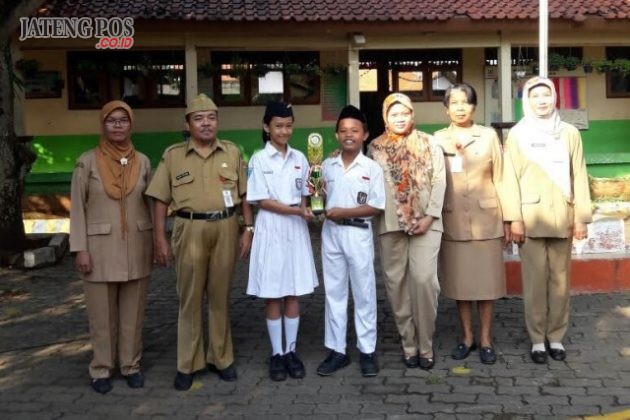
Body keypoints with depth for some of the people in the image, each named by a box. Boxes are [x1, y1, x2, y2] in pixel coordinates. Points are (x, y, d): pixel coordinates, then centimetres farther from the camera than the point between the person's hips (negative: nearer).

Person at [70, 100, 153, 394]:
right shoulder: (87, 161, -4)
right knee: (102, 312, 6)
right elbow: (77, 207, -4)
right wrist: (80, 249, -9)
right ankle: (101, 369, 19)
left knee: (133, 311, 10)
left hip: (136, 246, 2)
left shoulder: (142, 162, 4)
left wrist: (154, 244, 6)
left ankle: (131, 365, 23)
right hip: (100, 247, -2)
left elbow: (149, 204, 9)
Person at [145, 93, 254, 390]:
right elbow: (161, 200, 2)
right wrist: (160, 239, -3)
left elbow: (244, 195, 10)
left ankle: (221, 358, 23)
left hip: (226, 228, 1)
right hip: (190, 230, -1)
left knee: (220, 296, 10)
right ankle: (188, 364, 16)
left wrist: (248, 229, 3)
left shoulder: (232, 152, 8)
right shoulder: (173, 155, 3)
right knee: (190, 297, 5)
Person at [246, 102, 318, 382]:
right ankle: (277, 353, 14)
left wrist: (305, 210, -6)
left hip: (296, 229, 4)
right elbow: (261, 201, -9)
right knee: (273, 294, 3)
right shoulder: (259, 159, -4)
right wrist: (296, 211, -18)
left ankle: (291, 351, 18)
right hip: (271, 229, -3)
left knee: (294, 293, 7)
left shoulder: (299, 158, 8)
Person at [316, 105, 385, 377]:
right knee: (334, 293, 8)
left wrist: (345, 212, -15)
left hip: (358, 234, -3)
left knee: (364, 293, 5)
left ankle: (367, 351, 15)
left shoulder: (372, 168, -4)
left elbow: (376, 207, -8)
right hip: (331, 233, 3)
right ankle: (337, 350, 17)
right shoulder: (327, 166, 6)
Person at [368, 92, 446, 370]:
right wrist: (374, 217, -2)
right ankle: (408, 344, 14)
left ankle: (426, 345, 3)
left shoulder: (429, 143, 7)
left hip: (425, 222, -1)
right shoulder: (375, 147, 9)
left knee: (424, 279, -11)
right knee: (396, 282, 3)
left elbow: (439, 181, 2)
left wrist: (430, 216, -8)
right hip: (390, 224, 2)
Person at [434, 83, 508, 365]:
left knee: (486, 280, 4)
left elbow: (499, 179, 4)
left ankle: (486, 339, 15)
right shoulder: (437, 140, 5)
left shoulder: (489, 136, 5)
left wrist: (508, 219, 1)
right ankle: (467, 337, 20)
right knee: (459, 281, 7)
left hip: (486, 219, 0)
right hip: (452, 221, 1)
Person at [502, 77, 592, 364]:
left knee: (560, 278, 7)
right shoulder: (517, 135, 2)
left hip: (562, 216, 2)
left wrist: (581, 217, 0)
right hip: (530, 217, -2)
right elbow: (510, 178, -2)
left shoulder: (570, 133, 8)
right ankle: (537, 339, 10)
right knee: (535, 280, 1)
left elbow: (579, 176, 6)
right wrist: (514, 219, -9)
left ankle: (556, 336, 18)